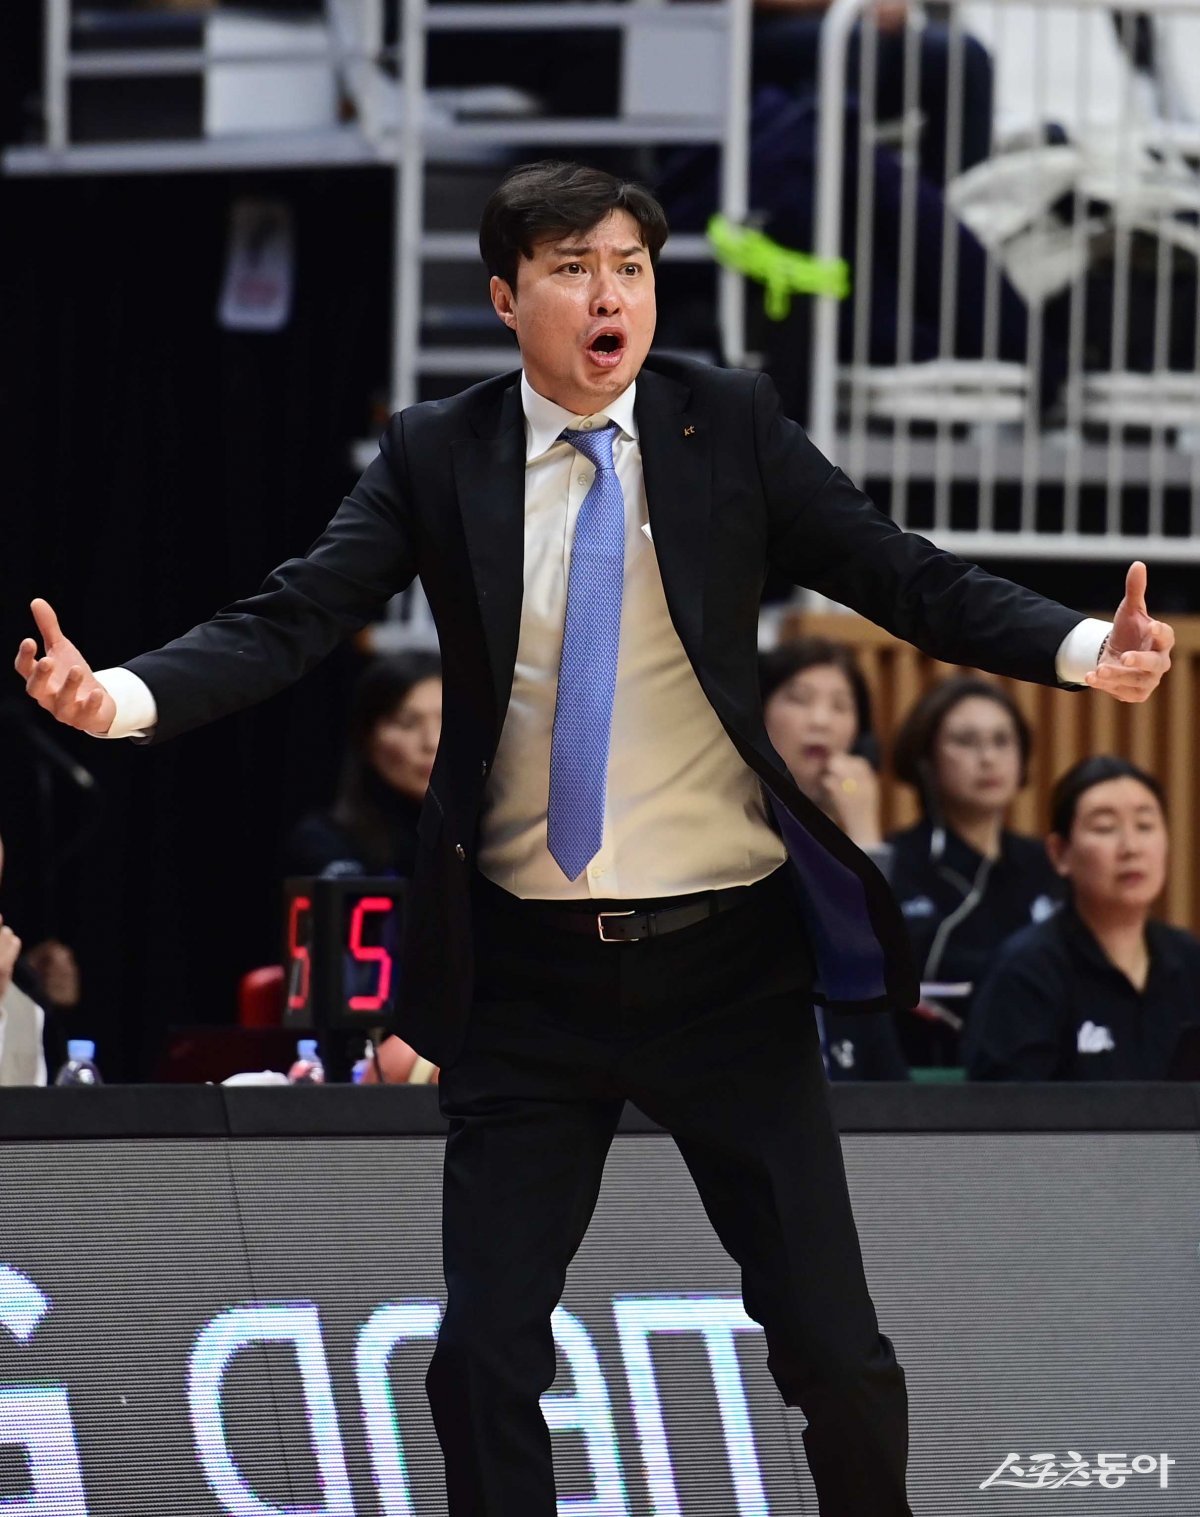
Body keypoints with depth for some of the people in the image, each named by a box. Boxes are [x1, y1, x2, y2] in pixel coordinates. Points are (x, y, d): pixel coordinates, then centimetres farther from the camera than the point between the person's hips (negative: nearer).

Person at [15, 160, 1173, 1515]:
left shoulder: (729, 425, -1)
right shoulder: (436, 456, -1)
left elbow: (908, 581, -6)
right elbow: (293, 619, -10)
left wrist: (1084, 651, -23)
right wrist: (124, 693, -28)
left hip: (725, 959, 0)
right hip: (530, 975, 0)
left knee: (833, 1350, 0)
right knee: (485, 1354, 0)